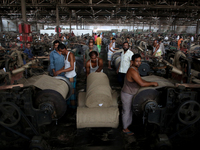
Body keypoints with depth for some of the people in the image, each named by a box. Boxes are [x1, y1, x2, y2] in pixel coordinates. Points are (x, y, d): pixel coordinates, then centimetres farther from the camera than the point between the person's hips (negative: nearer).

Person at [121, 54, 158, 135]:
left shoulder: (135, 69, 4)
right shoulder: (132, 71, -30)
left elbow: (140, 80, 11)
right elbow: (142, 84, -33)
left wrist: (150, 83, 0)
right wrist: (152, 83, -20)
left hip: (131, 93, 10)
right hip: (127, 95, -10)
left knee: (130, 110, 23)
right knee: (126, 111, 6)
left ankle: (128, 123, 43)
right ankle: (125, 128, 24)